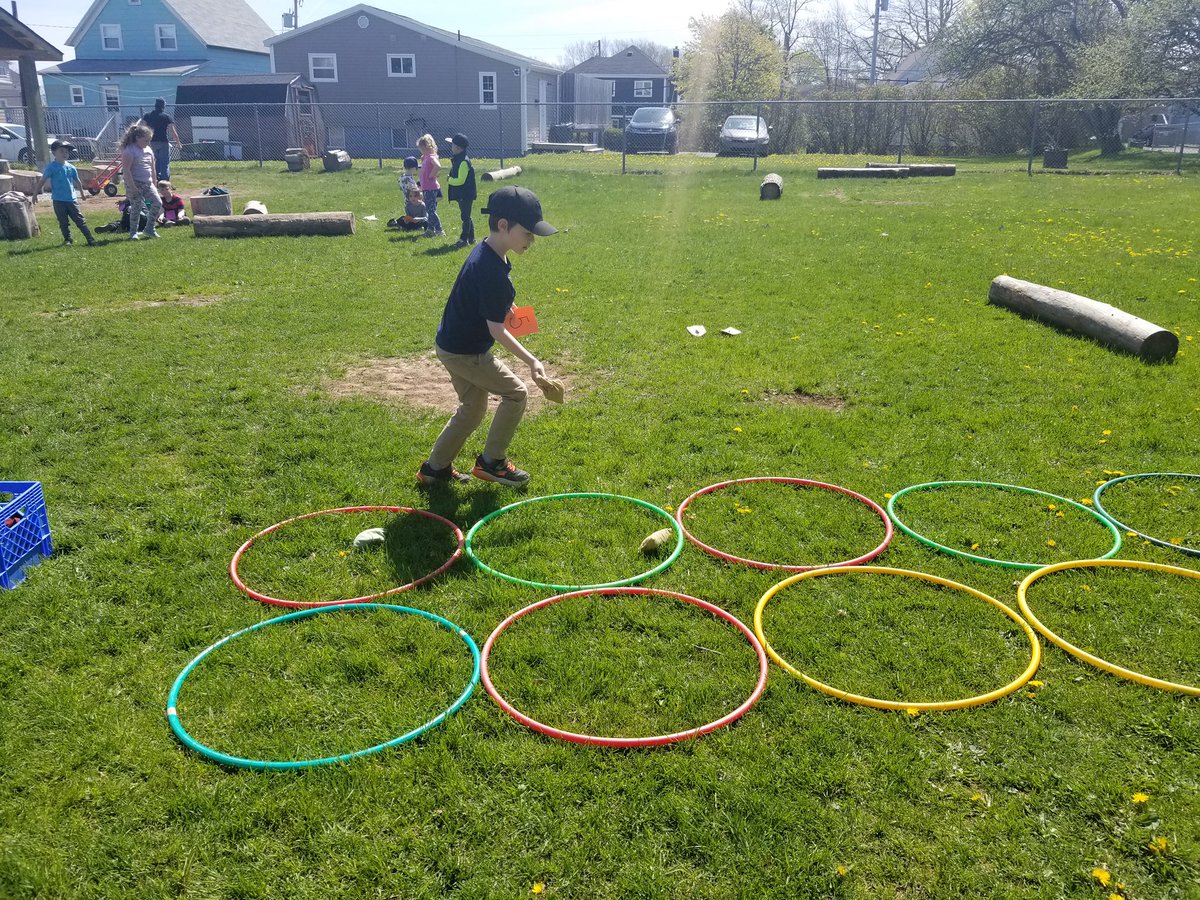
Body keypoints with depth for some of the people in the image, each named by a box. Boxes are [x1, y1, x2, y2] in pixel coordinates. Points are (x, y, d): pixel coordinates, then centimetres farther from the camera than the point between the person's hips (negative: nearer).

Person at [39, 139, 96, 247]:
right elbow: (43, 180, -6)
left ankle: (91, 240, 2)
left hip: (71, 199, 3)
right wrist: (36, 192, -8)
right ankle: (67, 240, 16)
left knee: (79, 220, 4)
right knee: (63, 222, 5)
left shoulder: (71, 167, 6)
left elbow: (77, 181, 20)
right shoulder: (52, 167, -6)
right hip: (59, 200, -3)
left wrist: (82, 192, 30)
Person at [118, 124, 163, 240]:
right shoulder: (129, 150, -13)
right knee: (136, 208, -3)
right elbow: (126, 169, -18)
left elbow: (152, 169, 19)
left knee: (158, 203, -5)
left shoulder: (149, 150, 11)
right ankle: (133, 233, 11)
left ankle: (149, 229, 7)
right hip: (135, 183, -7)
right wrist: (132, 187, -22)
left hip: (148, 183, 7)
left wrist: (154, 184, 16)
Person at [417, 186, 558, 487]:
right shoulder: (494, 271, -29)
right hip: (466, 354, -10)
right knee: (516, 393, 4)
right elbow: (496, 330, -26)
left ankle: (435, 468, 29)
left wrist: (503, 307, 20)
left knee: (472, 410, 21)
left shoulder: (484, 251, 0)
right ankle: (492, 462, 16)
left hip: (453, 346, 10)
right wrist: (531, 361, -27)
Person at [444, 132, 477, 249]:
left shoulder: (463, 161, -20)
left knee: (465, 216, -5)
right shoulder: (456, 159, 12)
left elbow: (460, 180, -24)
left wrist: (449, 180, -10)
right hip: (461, 194, 10)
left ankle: (464, 239, -2)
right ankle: (471, 238, 23)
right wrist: (450, 180, 4)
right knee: (466, 216, 15)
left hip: (466, 194, -10)